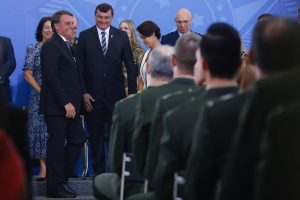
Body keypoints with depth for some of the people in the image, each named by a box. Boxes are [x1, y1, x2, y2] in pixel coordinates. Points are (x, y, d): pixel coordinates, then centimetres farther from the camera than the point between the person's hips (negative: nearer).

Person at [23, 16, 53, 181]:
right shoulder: (33, 49, 4)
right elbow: (28, 75, 1)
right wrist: (42, 91, -8)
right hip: (39, 96, 0)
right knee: (39, 129, -4)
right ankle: (43, 168, -1)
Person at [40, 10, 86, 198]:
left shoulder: (68, 46, 18)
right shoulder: (51, 46, -11)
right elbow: (51, 76, -18)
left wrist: (76, 102, 9)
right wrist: (66, 103, -19)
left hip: (70, 105, 9)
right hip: (56, 106, -9)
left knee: (78, 140, 8)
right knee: (57, 144, -3)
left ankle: (62, 179, 18)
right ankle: (55, 186, 6)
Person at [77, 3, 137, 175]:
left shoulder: (122, 36, 4)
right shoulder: (85, 36, 3)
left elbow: (130, 66, 4)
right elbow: (80, 67, 1)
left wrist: (132, 92, -2)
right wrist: (83, 92, -6)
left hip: (116, 94, 0)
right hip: (93, 95, 0)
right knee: (96, 136, 7)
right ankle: (98, 170, 15)